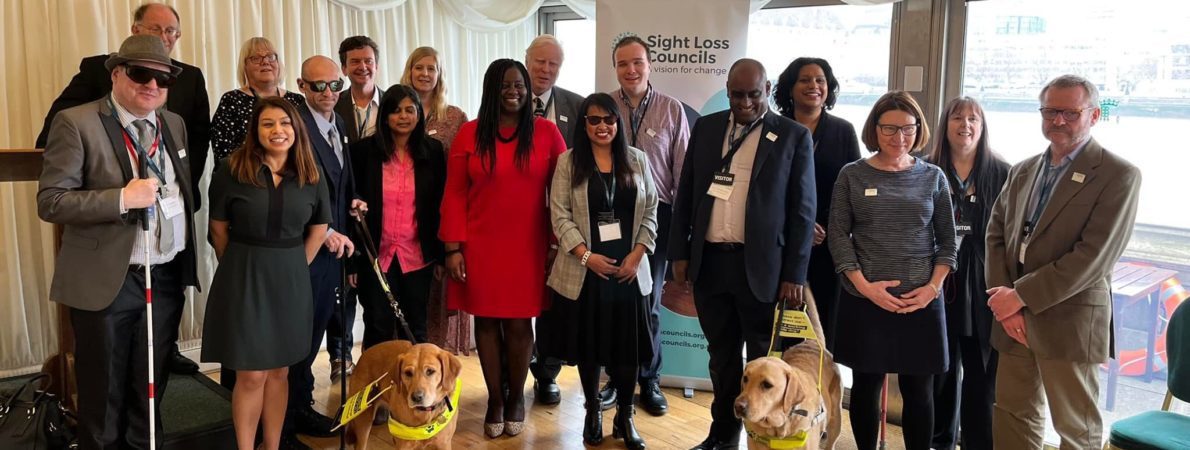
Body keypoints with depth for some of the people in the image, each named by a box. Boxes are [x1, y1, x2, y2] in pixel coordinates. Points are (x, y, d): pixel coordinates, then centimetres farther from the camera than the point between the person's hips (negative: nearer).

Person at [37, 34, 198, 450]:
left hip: (168, 277, 5)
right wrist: (122, 198, -25)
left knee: (151, 389, 18)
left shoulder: (174, 124, 8)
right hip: (108, 281, -5)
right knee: (104, 394, 10)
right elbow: (50, 201, -14)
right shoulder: (76, 122, -10)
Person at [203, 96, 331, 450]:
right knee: (251, 375, 2)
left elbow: (319, 228, 11)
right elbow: (219, 229, 0)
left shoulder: (311, 177, 0)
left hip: (291, 280, 3)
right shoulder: (232, 171, -8)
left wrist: (291, 267, 8)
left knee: (279, 371, 12)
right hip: (244, 278, -3)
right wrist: (243, 267, 5)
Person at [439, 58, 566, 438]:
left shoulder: (547, 132, -1)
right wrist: (453, 248, -5)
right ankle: (495, 398, 23)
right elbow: (454, 194, 0)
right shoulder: (469, 133, 0)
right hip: (479, 246, 1)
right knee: (486, 321, 8)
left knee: (519, 323, 5)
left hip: (527, 246, 0)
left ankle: (517, 397, 24)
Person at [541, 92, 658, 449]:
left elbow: (650, 212, 5)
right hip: (584, 270, -1)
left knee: (627, 344, 5)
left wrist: (637, 254, -7)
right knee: (588, 343, 8)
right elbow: (560, 213, -5)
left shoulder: (637, 160, 6)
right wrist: (586, 255, -14)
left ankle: (625, 416, 20)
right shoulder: (568, 162, 1)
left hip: (628, 269, 1)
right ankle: (593, 412, 25)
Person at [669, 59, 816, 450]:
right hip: (709, 261, 4)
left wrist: (794, 274, -8)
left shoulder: (794, 136, -2)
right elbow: (686, 194, 11)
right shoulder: (705, 128, 9)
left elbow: (802, 210, -3)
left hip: (761, 266, -3)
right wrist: (680, 252, 6)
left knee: (763, 359, 6)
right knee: (722, 354, 15)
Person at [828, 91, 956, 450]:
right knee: (865, 385, 8)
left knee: (918, 391, 6)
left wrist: (933, 286, -7)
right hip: (864, 300, -1)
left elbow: (947, 240, 7)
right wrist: (865, 286, -12)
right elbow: (837, 235, -2)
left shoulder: (933, 177, 6)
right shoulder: (852, 175, 1)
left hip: (920, 301, 1)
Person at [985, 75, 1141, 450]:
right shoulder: (1022, 172, 12)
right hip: (1013, 319, 6)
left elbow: (1094, 257, -16)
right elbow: (996, 235, 8)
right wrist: (1004, 301, -7)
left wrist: (1020, 295, -16)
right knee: (1012, 418, 14)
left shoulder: (1119, 175, -8)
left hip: (1069, 323, -5)